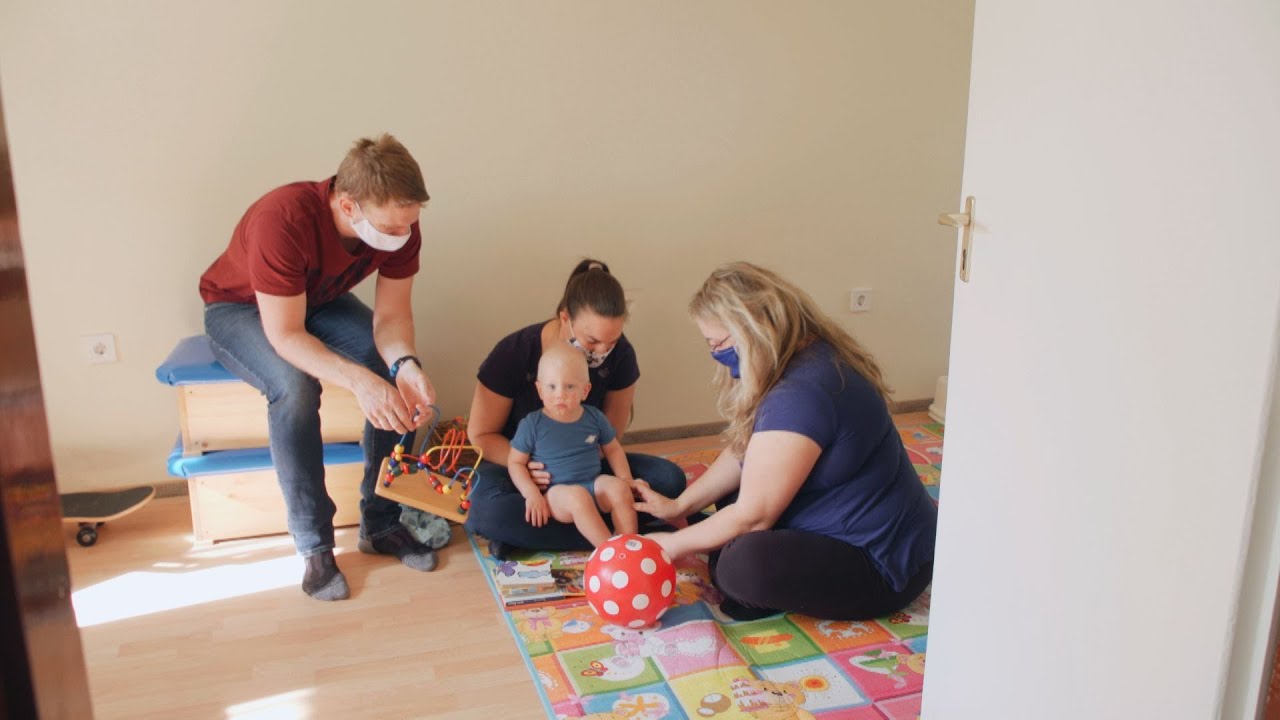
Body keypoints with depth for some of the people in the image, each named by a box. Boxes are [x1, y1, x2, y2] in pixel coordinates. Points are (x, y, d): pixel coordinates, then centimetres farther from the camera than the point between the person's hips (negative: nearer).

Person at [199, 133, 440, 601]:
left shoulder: (401, 228, -24)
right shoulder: (282, 221, -40)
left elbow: (391, 314, -18)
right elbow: (285, 335, -37)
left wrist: (404, 364, -40)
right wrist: (358, 380, -51)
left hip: (319, 301, 5)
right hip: (238, 306, -4)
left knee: (397, 375, -21)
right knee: (295, 387, -35)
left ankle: (381, 524, -6)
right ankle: (314, 546, -18)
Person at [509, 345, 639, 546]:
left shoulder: (594, 418, 5)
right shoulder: (532, 424, -6)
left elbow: (613, 449, 18)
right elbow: (515, 462, -1)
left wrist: (626, 482, 7)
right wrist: (531, 493, -15)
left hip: (595, 484, 4)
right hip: (556, 491, -4)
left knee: (618, 488, -25)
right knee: (577, 497, -35)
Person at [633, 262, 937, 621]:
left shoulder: (800, 395, -28)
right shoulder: (808, 356, 3)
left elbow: (752, 515, -22)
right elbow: (744, 452, 12)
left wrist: (673, 545, -8)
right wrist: (679, 505, 9)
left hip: (882, 565, -10)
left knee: (744, 565, -34)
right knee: (728, 493, 20)